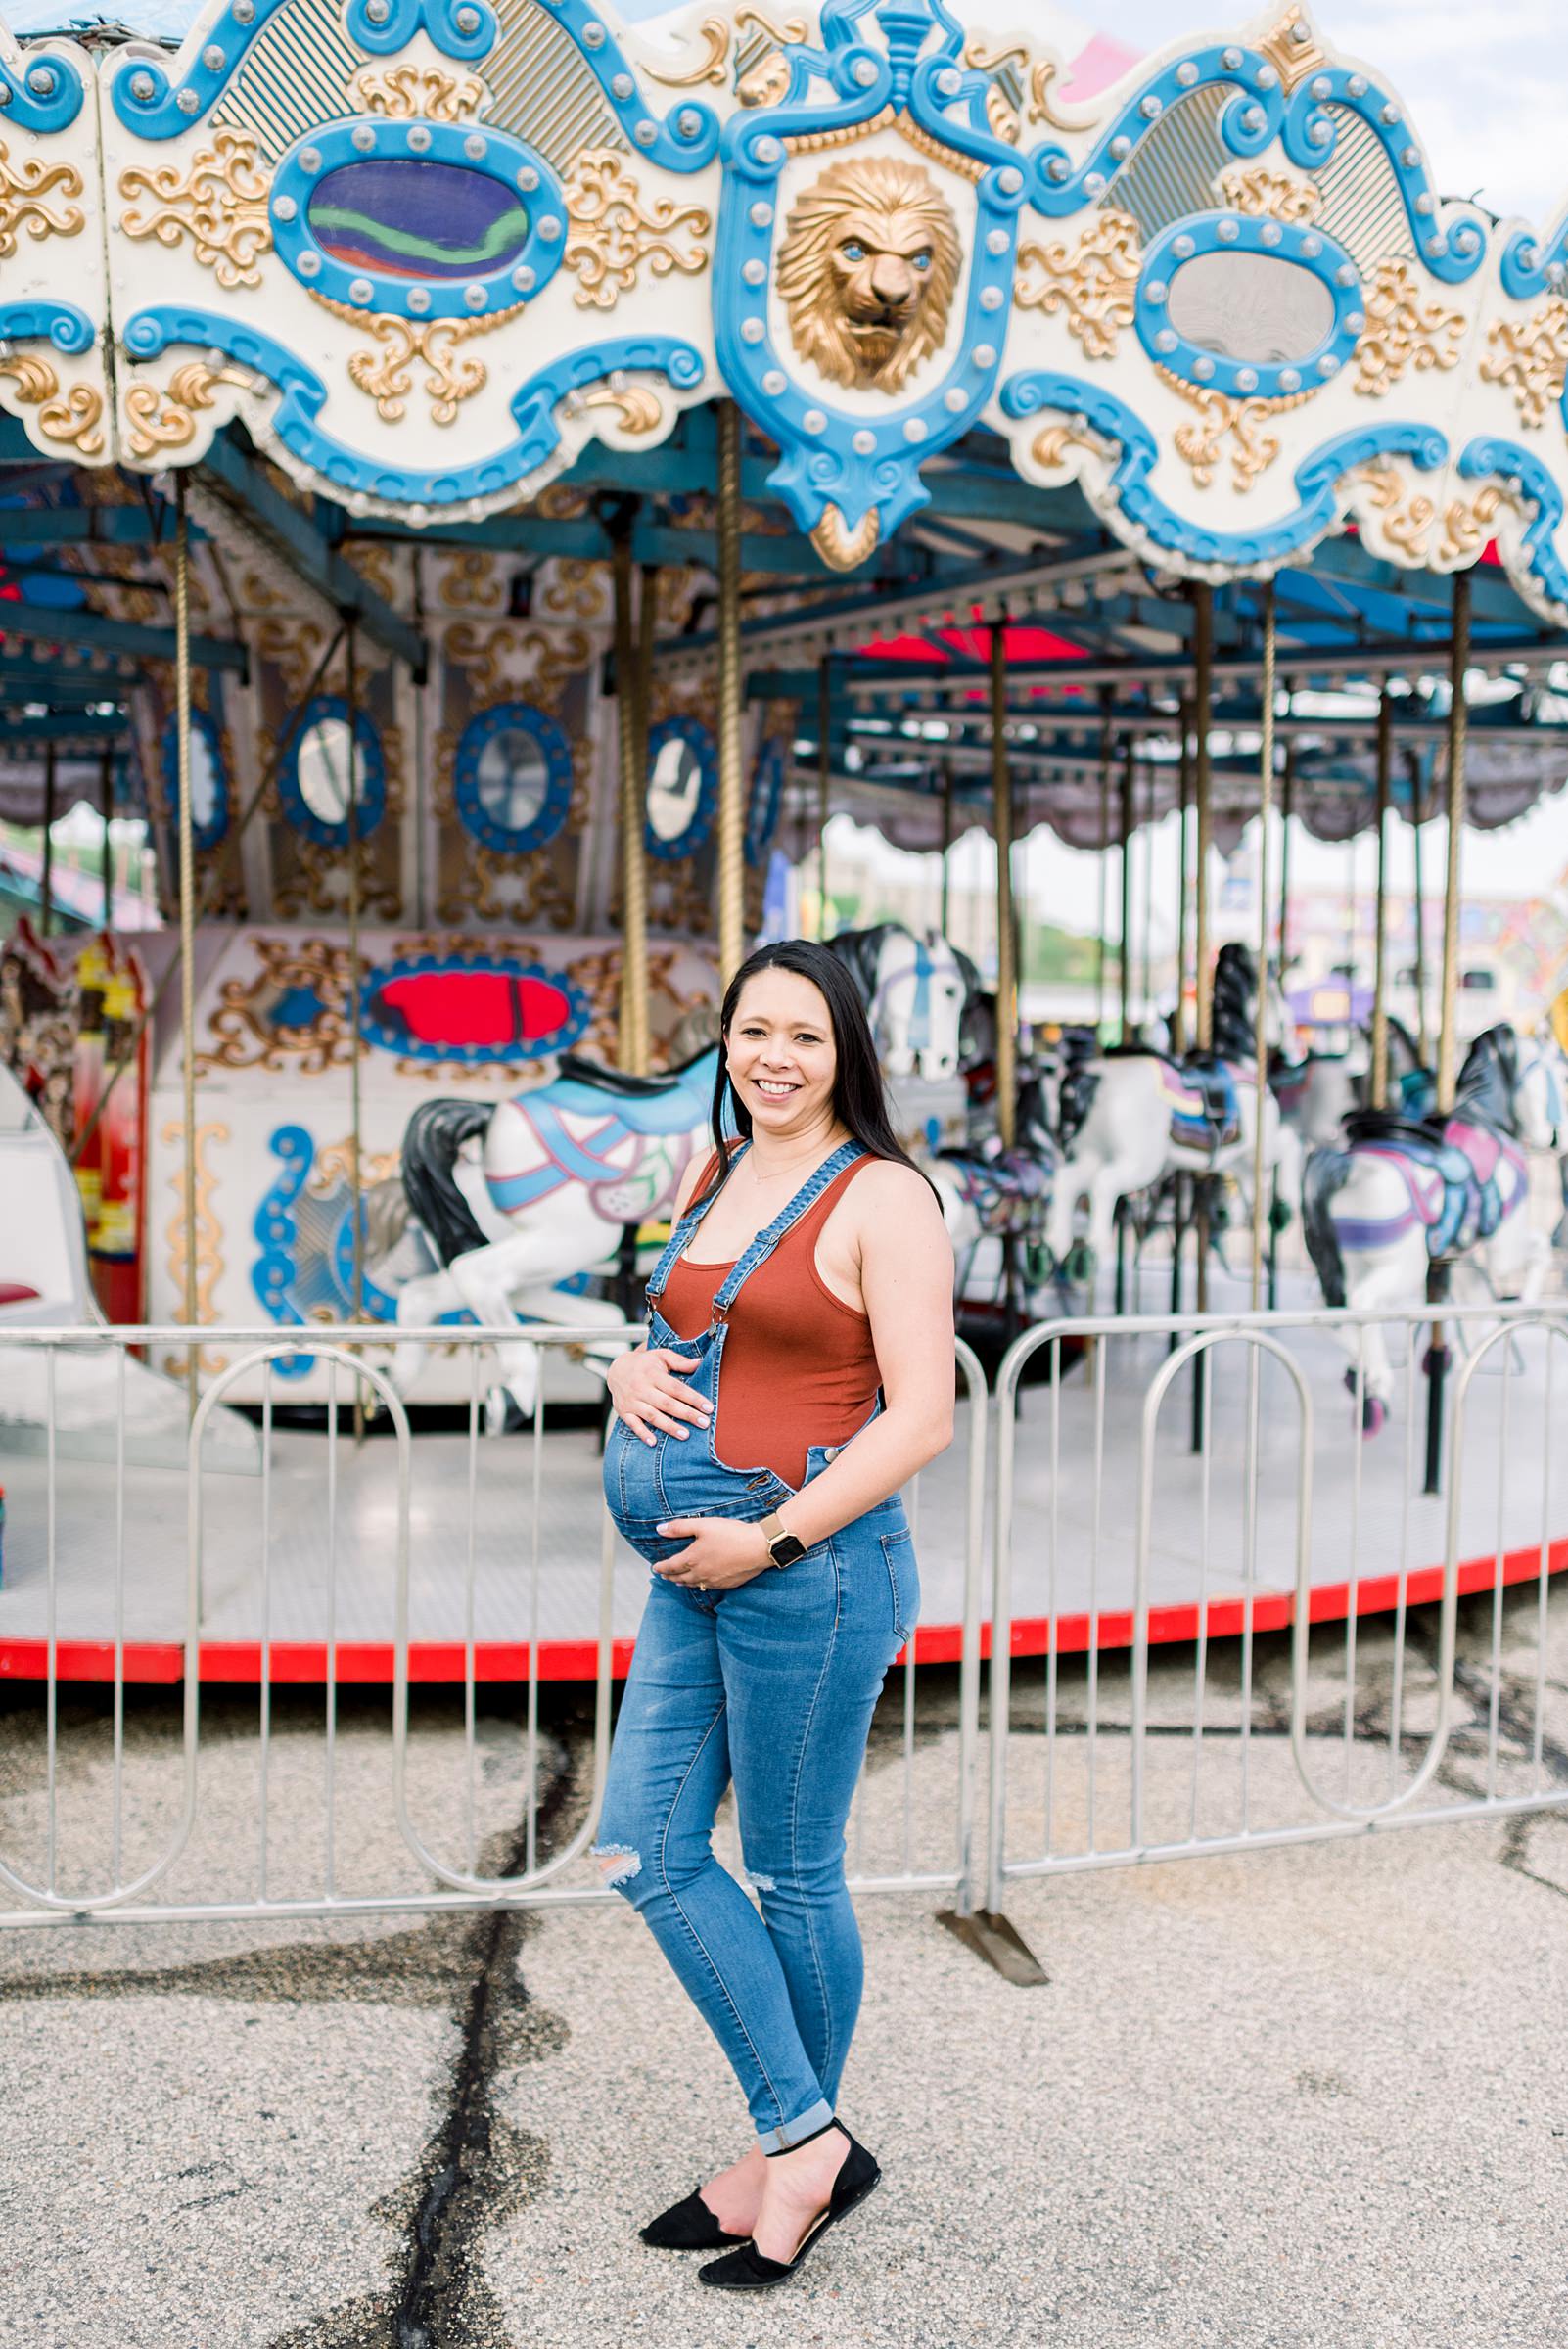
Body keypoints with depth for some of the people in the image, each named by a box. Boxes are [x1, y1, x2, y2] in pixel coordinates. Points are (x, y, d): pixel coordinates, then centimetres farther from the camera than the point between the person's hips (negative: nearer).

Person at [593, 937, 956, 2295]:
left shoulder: (882, 1200, -10)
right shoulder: (712, 1177, 13)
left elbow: (921, 1419, -14)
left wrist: (773, 1536, -18)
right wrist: (630, 1373, 1)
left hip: (807, 1564, -8)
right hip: (697, 1570, 8)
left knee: (792, 1873, 5)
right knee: (649, 1851, 9)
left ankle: (794, 2153, 25)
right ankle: (803, 2139, 22)